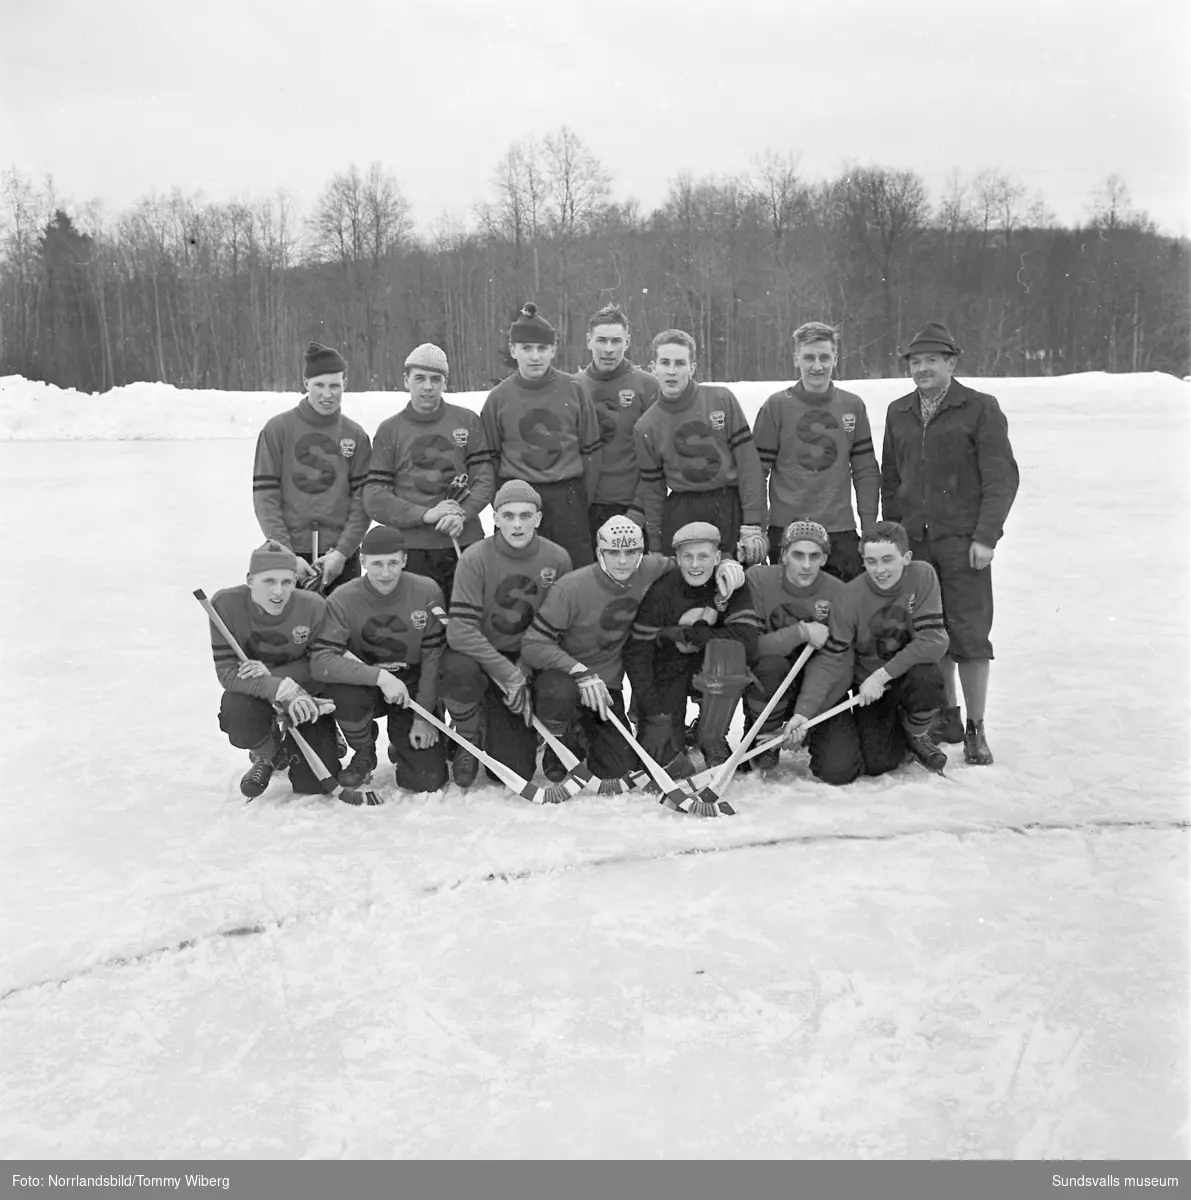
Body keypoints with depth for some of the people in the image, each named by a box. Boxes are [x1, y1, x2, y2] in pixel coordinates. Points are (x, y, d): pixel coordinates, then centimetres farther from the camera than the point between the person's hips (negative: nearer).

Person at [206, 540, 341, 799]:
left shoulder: (313, 606, -23)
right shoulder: (226, 604, -24)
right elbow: (227, 672, -25)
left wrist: (273, 673, -32)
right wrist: (279, 689, -41)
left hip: (307, 697, 0)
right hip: (254, 693, 0)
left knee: (314, 784, -7)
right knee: (235, 709, -36)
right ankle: (268, 756, 1)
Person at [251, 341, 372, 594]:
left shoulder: (355, 435, 6)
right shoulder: (278, 429, 1)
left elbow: (363, 501, 3)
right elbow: (265, 497, -2)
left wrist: (342, 552, -9)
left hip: (341, 559, 1)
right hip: (289, 559, -1)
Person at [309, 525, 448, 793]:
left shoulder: (426, 592, -14)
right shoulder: (342, 601, -17)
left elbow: (434, 656, -8)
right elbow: (320, 661, -27)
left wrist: (423, 716, -10)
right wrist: (379, 676, -37)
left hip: (413, 690, 0)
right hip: (366, 688, 0)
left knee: (428, 779, -11)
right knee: (342, 691, -36)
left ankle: (402, 747, 28)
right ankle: (364, 755, -2)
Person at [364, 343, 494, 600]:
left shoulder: (467, 421, 9)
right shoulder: (389, 430, 6)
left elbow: (485, 478, 4)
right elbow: (374, 499, 0)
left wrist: (462, 514, -14)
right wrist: (426, 514, -13)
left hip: (466, 543, 1)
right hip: (412, 550, -1)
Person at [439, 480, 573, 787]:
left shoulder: (557, 559, -8)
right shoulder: (475, 558, -17)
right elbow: (459, 630, -23)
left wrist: (525, 672, -10)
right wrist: (510, 675, -25)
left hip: (525, 661, 2)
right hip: (477, 654, -2)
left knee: (517, 773, -6)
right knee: (459, 668, -40)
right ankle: (469, 739, -8)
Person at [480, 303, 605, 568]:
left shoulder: (574, 391, 2)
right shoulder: (499, 397, 3)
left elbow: (591, 449, 6)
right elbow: (490, 456, 8)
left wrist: (583, 501, 3)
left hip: (567, 498, 0)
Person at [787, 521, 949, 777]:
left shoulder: (922, 576, -17)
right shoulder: (851, 597, -18)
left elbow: (934, 640, -21)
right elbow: (829, 659, -16)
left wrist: (882, 674, -27)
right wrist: (804, 710, -28)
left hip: (909, 672, 0)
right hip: (867, 683, 0)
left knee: (927, 679, -34)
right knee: (877, 763, -15)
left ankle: (917, 736, 0)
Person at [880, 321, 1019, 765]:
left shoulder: (980, 408, -1)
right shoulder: (898, 413, 14)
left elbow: (1001, 478, -4)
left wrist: (985, 536, -12)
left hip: (962, 540, -4)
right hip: (912, 541, 5)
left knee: (969, 635, -4)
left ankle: (976, 729, 5)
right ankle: (947, 717, 21)